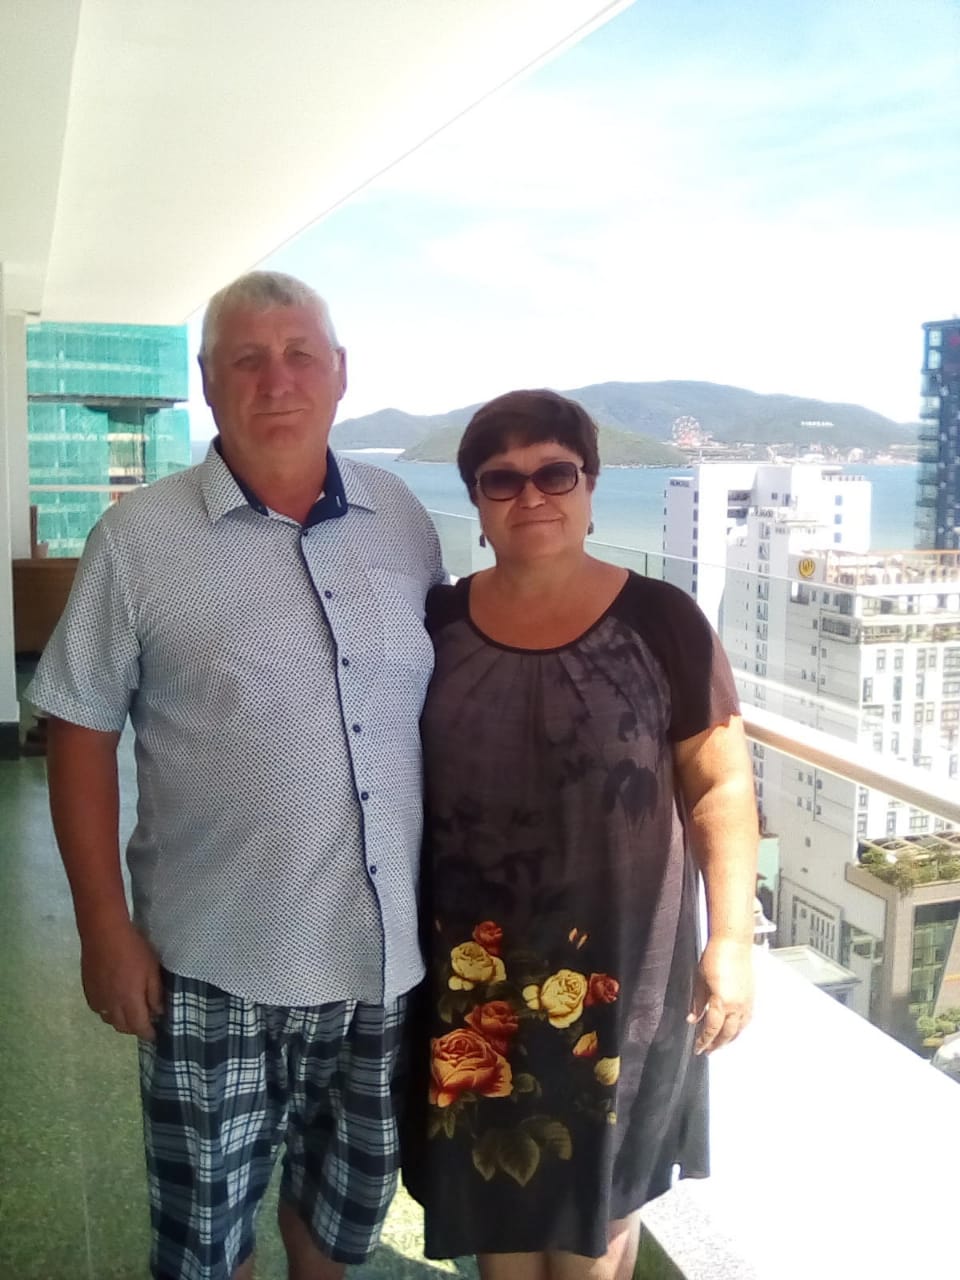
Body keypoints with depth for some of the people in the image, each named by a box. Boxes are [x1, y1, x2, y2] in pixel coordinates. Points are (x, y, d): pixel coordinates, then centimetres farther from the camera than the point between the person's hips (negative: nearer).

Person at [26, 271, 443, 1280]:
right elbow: (81, 732, -4)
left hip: (390, 951, 3)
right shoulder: (139, 539, -8)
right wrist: (104, 924, -7)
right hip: (216, 967, -3)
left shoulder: (403, 521, 2)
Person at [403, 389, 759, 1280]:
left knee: (596, 1186, 15)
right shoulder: (436, 625, 0)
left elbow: (721, 787, -5)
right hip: (474, 969, 3)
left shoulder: (661, 622, -8)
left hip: (618, 965, -2)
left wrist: (731, 939, -9)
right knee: (493, 1180, 18)